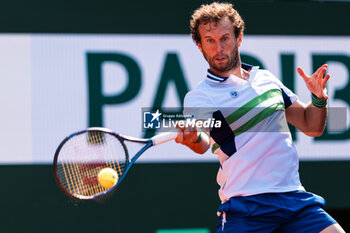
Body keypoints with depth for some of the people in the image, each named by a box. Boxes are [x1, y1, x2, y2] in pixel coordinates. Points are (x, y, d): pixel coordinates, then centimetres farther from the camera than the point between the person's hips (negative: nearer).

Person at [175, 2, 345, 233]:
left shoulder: (266, 79, 16)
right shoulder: (199, 97, -2)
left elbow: (311, 127, 23)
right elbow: (203, 145, -22)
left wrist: (319, 98, 2)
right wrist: (194, 138, -46)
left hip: (295, 196, 4)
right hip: (246, 207, -4)